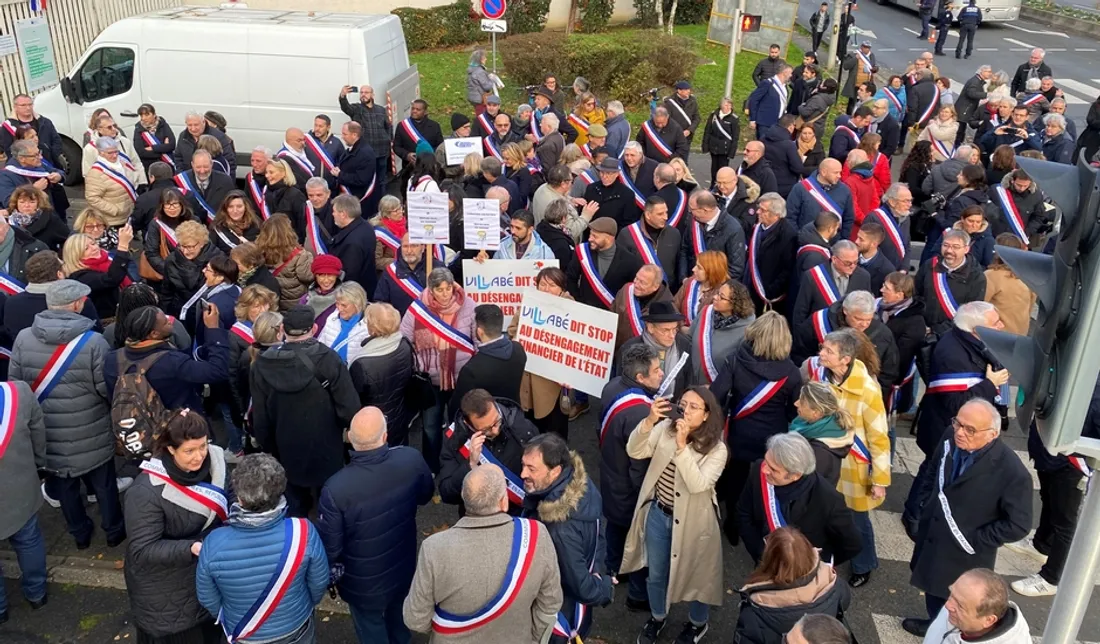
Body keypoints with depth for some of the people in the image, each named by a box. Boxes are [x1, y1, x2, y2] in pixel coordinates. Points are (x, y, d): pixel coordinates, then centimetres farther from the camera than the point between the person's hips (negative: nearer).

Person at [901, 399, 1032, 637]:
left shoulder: (1012, 472, -30)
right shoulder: (950, 440, -14)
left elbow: (1017, 525, -19)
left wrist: (975, 541, -17)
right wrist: (926, 505, 3)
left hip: (965, 557, -6)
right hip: (931, 539, 6)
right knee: (932, 588, 30)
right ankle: (934, 624, 57)